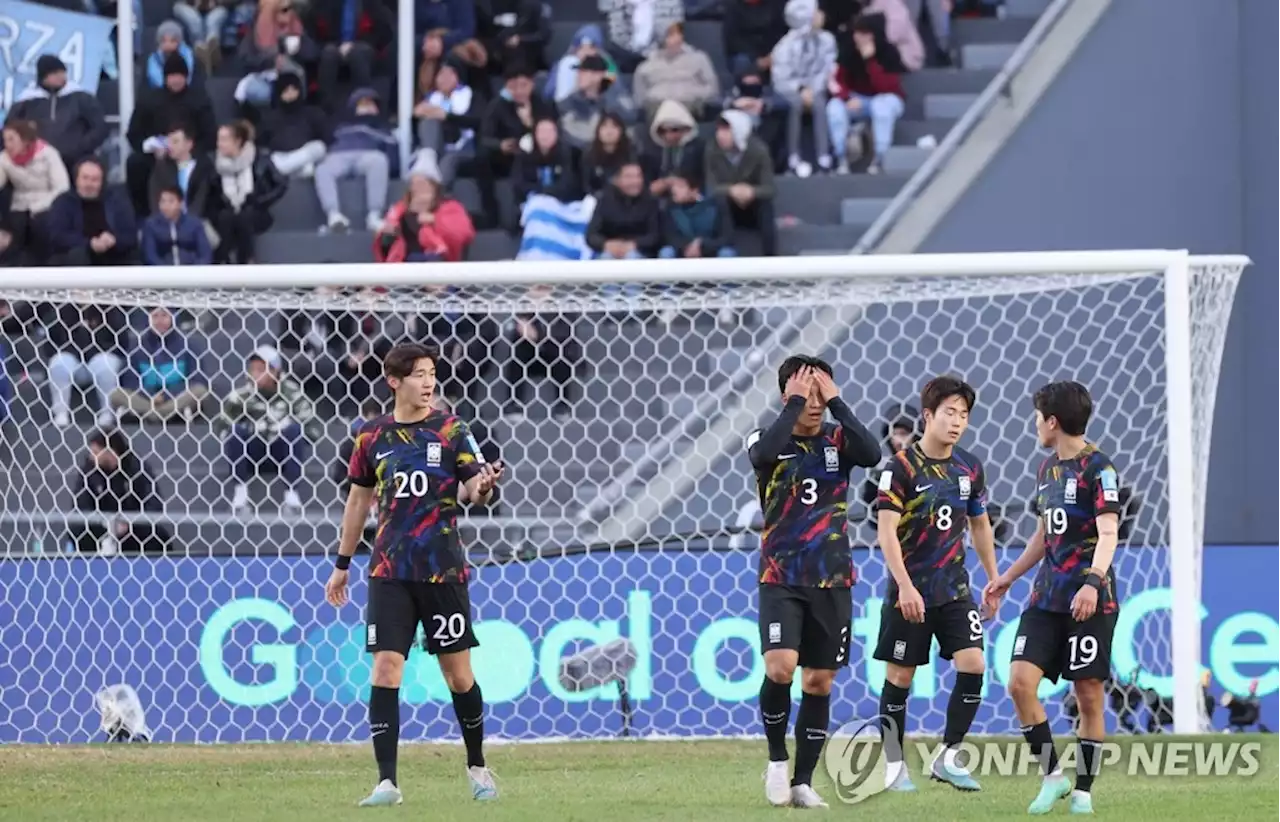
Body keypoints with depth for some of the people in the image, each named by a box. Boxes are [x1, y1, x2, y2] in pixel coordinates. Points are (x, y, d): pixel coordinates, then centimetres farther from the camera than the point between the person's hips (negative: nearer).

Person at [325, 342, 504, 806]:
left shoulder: (451, 431, 1)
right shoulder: (373, 437, 6)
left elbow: (475, 487, -4)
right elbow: (359, 499, 17)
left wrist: (482, 487, -29)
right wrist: (342, 565, 20)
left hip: (443, 570, -1)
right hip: (390, 571, 1)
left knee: (457, 671, 4)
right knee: (385, 667, -9)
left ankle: (477, 767, 25)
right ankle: (387, 782, -10)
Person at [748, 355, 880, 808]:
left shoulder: (837, 440, 3)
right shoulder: (769, 441, -2)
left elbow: (872, 453, -19)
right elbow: (763, 453, -27)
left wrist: (835, 401, -16)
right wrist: (796, 403, -19)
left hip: (832, 580, 2)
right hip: (781, 579, -2)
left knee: (819, 682, 4)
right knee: (780, 667, -20)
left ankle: (803, 781, 14)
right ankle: (777, 759, 2)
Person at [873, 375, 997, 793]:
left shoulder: (969, 468, 5)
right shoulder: (901, 467, -11)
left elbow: (980, 526, 17)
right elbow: (886, 530, -15)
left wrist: (994, 580, 17)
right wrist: (905, 586, -22)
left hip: (955, 588, 4)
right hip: (910, 591, -4)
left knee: (972, 664, -9)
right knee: (900, 676, 2)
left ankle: (948, 758, 2)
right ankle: (894, 765, 14)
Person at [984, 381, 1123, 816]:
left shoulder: (1098, 467, -9)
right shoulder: (1047, 468, 15)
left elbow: (1108, 532, -18)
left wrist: (1092, 582, -31)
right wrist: (1008, 577, 28)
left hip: (1090, 600, -7)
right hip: (1047, 597, 7)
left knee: (1089, 694, -2)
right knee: (1020, 682, -7)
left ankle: (1083, 790, 8)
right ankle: (1052, 776, 4)